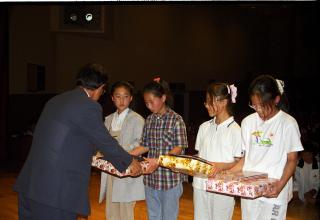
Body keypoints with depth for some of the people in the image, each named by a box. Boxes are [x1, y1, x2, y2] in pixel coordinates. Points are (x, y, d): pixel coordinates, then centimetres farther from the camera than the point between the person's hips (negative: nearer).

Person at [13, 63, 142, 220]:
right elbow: (106, 142, -2)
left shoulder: (55, 101, 14)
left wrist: (91, 155, 36)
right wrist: (131, 162, 14)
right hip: (56, 194, -8)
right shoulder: (89, 107, -11)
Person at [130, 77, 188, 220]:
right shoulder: (149, 120, 8)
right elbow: (145, 146, 13)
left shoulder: (176, 119, -8)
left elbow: (179, 148, -12)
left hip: (170, 178, -5)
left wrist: (159, 161, -25)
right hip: (151, 177, 5)